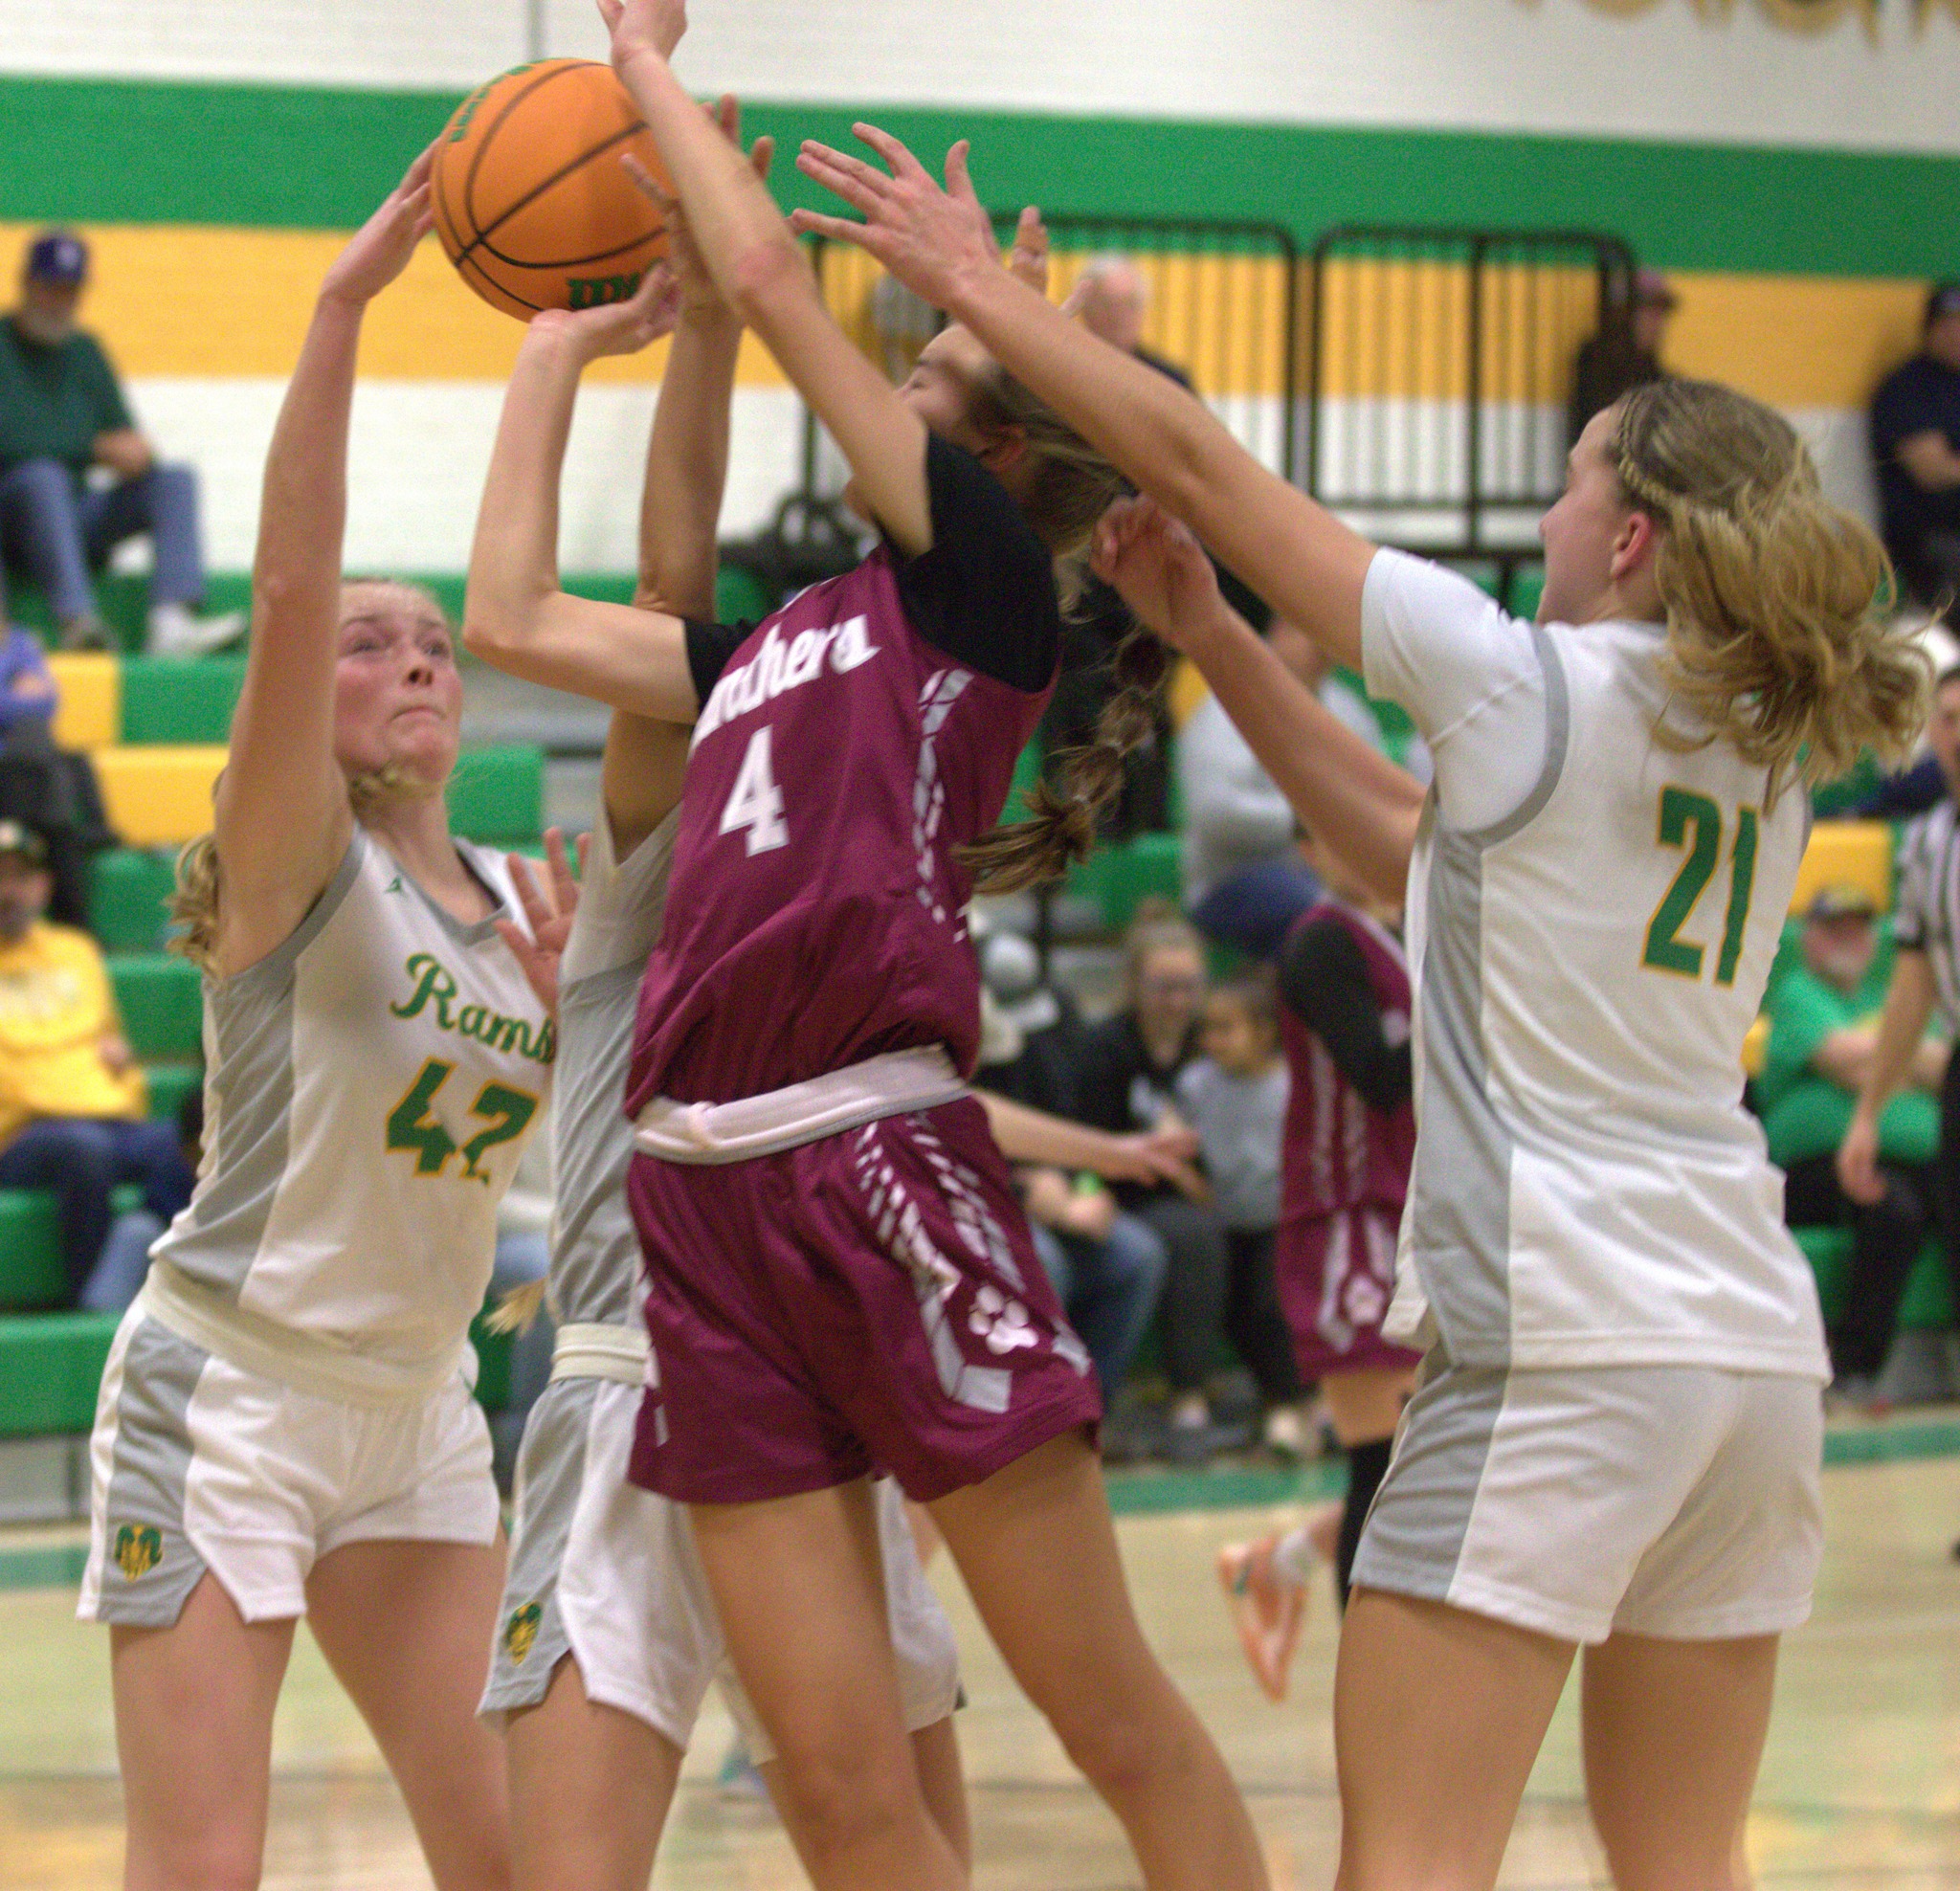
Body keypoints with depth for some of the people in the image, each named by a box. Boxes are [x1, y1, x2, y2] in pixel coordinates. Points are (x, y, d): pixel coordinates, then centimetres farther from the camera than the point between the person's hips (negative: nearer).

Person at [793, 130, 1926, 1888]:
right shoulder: (1771, 746, 14)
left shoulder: (1532, 683, -7)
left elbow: (1200, 459, -1)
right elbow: (1423, 853, 24)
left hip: (1555, 1335, -8)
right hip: (1754, 1338, 8)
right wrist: (1208, 636, 24)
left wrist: (976, 286, 9)